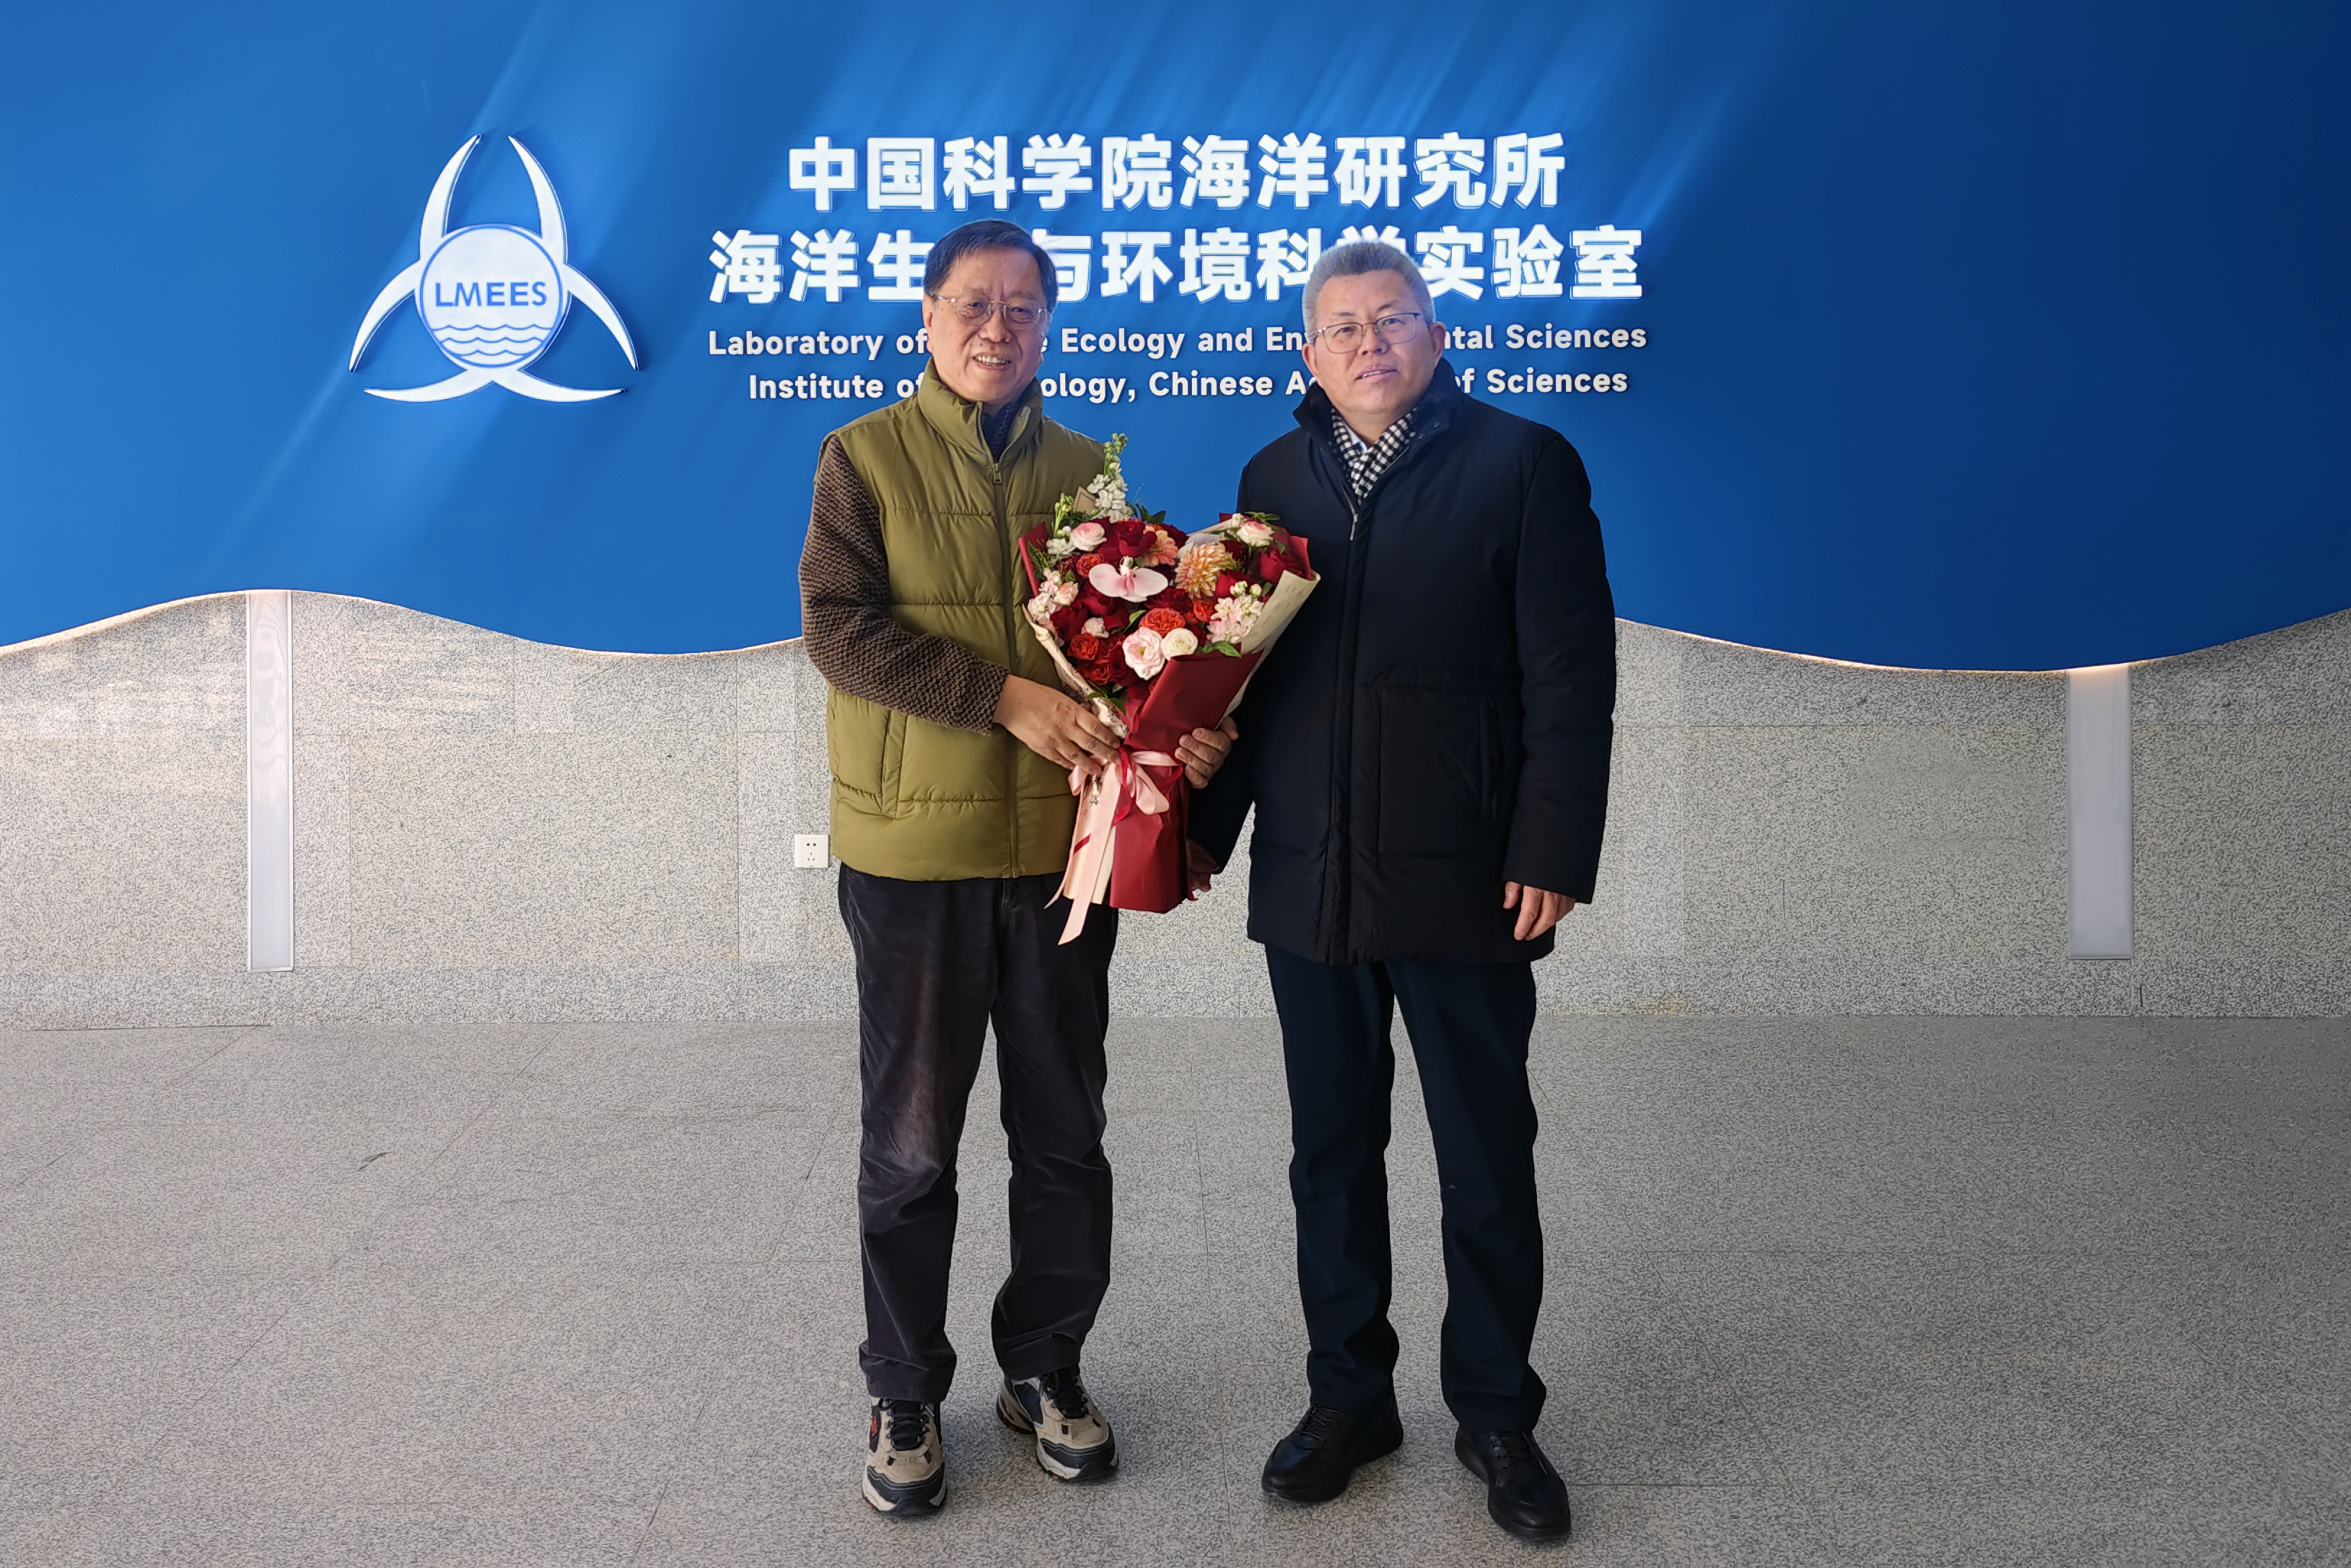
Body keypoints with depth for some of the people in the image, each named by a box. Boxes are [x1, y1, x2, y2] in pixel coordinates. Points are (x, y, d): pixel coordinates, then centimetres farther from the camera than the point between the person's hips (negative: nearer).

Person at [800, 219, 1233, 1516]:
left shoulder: (1088, 470, 10)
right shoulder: (866, 457, 1)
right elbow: (839, 627, -10)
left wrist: (1178, 728, -10)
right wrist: (1007, 696, -19)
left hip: (1062, 840, 3)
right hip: (913, 845, -3)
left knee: (1063, 1133, 12)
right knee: (911, 1141, 8)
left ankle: (1044, 1365, 30)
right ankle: (905, 1394, 24)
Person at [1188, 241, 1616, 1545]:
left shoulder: (1522, 464, -2)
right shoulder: (1275, 477, 11)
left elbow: (1569, 676, -7)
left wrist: (1552, 852, -13)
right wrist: (1207, 827, 6)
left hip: (1465, 882, -3)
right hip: (1308, 883, 4)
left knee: (1487, 1162, 8)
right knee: (1332, 1155, 13)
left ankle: (1496, 1415, 25)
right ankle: (1347, 1397, 29)